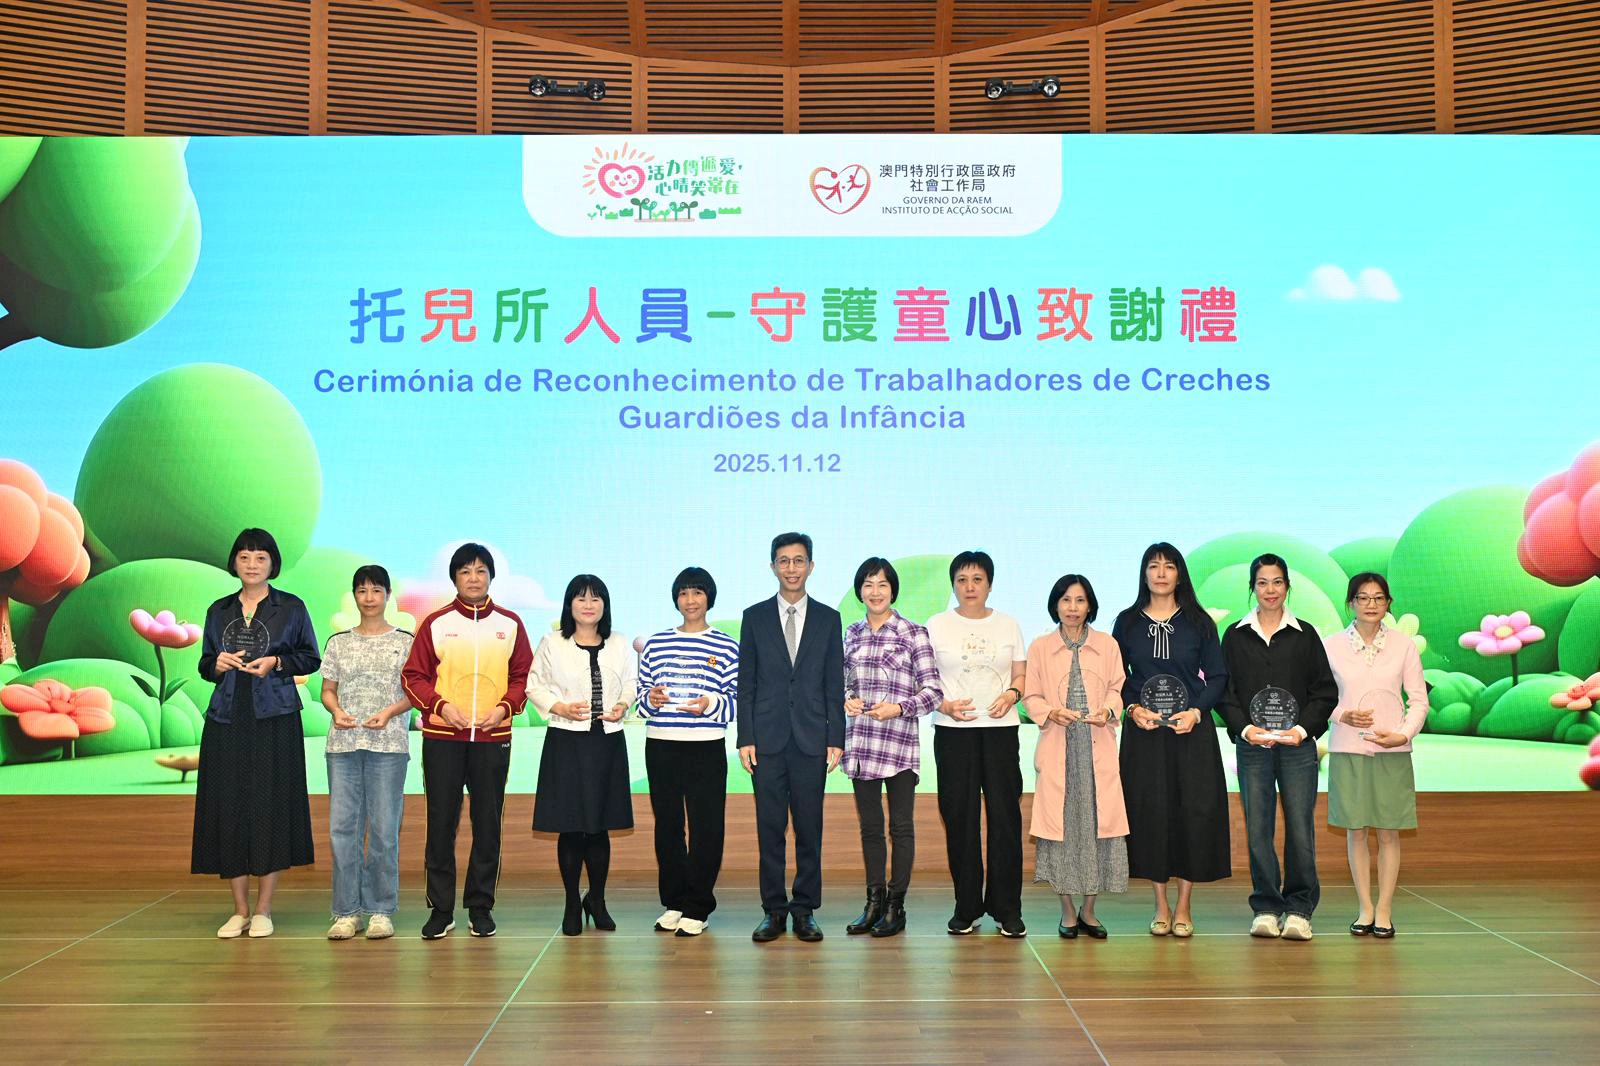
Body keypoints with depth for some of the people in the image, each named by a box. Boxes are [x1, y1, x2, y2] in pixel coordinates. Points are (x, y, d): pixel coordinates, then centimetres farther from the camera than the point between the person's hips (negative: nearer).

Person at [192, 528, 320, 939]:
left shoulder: (291, 608, 4)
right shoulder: (219, 611, 13)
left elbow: (311, 658, 6)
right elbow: (204, 664, 18)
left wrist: (276, 663, -10)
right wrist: (217, 664, -4)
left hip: (274, 719, -3)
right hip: (227, 720, 3)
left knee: (271, 806, -4)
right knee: (228, 808, 1)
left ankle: (263, 910, 6)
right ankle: (240, 910, 10)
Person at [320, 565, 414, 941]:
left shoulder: (404, 641, 6)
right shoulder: (338, 642, 13)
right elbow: (327, 689, 14)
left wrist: (388, 712, -12)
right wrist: (336, 711, -6)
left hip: (388, 744, -2)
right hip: (343, 744, 2)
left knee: (384, 828, -2)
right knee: (342, 825, 0)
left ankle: (381, 910, 6)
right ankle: (347, 911, 7)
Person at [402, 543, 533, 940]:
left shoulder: (510, 624, 8)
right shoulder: (435, 623, 4)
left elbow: (523, 676, 9)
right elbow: (413, 676, 3)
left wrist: (504, 707, -7)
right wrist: (441, 705, -11)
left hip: (493, 737, 1)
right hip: (442, 737, -1)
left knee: (488, 824, 4)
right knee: (440, 823, 0)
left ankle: (481, 907, 13)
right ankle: (440, 909, 8)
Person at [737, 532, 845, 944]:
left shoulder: (827, 618, 7)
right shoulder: (755, 617, 6)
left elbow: (834, 684, 6)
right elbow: (746, 683, 5)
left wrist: (836, 739, 0)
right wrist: (745, 738, -2)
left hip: (811, 739, 0)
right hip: (768, 739, 0)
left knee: (809, 828, 4)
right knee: (770, 828, 3)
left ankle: (805, 910, 13)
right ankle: (773, 910, 11)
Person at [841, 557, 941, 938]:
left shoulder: (913, 633, -4)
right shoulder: (852, 633, 10)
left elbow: (932, 691, -5)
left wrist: (899, 707, -19)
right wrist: (847, 700, -1)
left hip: (899, 740, -4)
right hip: (860, 741, 4)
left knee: (901, 826, 3)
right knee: (869, 825, 11)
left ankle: (896, 906, 11)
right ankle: (874, 902, 20)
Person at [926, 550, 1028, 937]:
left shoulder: (1008, 625, 11)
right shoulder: (937, 626, 6)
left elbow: (1021, 676, 13)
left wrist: (1011, 695, -8)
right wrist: (944, 705, -12)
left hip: (1001, 730, 1)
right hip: (953, 731, -1)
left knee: (1005, 815, -4)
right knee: (960, 818, 0)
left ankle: (1006, 908, 6)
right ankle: (966, 908, 10)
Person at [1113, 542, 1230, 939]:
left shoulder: (1199, 622, 4)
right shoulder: (1127, 622, 5)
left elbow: (1218, 676, 3)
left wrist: (1196, 711, -12)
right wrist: (1133, 708, -10)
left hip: (1191, 730, 0)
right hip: (1144, 730, 1)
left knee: (1194, 811, -2)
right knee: (1150, 812, 0)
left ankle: (1184, 907, 9)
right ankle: (1161, 906, 11)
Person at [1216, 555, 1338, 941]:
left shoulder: (1305, 635, 7)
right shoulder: (1236, 636, 8)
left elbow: (1326, 690, 6)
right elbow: (1224, 691, 6)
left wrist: (1303, 729, -7)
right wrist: (1244, 728, -8)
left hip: (1298, 745, -1)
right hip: (1252, 745, 1)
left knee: (1300, 829, -3)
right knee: (1258, 829, 0)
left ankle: (1299, 910, 8)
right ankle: (1266, 909, 10)